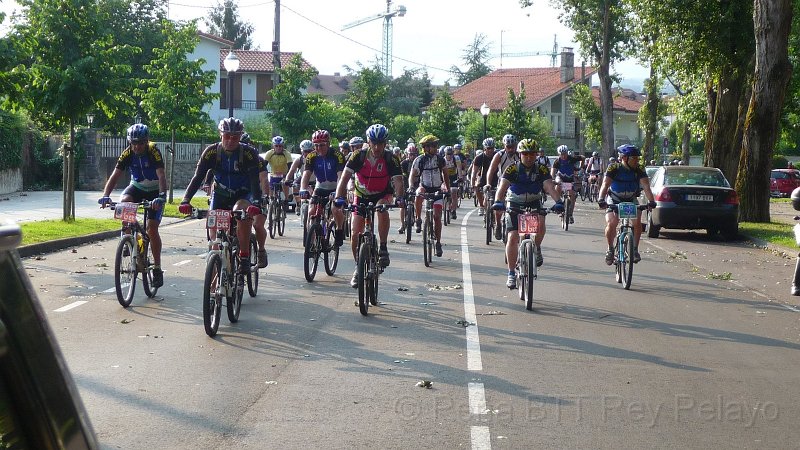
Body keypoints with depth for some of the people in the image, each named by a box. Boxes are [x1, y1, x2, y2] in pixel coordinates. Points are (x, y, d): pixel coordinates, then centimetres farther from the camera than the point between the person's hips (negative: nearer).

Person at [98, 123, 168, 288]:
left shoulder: (154, 152, -25)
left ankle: (157, 268, -1)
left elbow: (161, 176, -35)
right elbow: (115, 176, -23)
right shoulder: (127, 154, -17)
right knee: (123, 202, -31)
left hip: (154, 190, -3)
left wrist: (162, 196, -52)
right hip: (137, 187, 3)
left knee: (152, 228, -12)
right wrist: (105, 196, -39)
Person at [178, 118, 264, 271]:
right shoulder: (211, 152, -16)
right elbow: (197, 177, -22)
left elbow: (255, 181, -31)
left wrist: (256, 204, -49)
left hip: (243, 194, -3)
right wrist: (185, 201, -37)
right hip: (220, 195, 3)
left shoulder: (249, 153, -22)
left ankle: (244, 257, -22)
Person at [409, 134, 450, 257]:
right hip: (424, 188, -1)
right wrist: (411, 187, -19)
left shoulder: (440, 159, -1)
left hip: (437, 190, 1)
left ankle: (438, 243, 6)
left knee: (437, 216, -5)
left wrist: (448, 188, 7)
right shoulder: (419, 160, -7)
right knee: (419, 193, -38)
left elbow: (445, 174, 13)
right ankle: (418, 220, -22)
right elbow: (412, 176, -3)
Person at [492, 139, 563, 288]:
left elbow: (549, 186, -25)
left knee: (540, 223, -31)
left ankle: (536, 248, -1)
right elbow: (502, 186, -28)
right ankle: (511, 273, 0)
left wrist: (558, 201, -44)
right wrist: (498, 201, -48)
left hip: (534, 204, 1)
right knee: (512, 238, -11)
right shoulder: (513, 169, -15)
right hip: (515, 205, -1)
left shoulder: (541, 170, -12)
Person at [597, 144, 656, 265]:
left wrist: (651, 201, -43)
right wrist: (601, 200, -49)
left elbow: (646, 186, -26)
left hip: (631, 200, 2)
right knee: (611, 223, -23)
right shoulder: (614, 168, -23)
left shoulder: (639, 170, -16)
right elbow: (605, 184, -32)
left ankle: (635, 249, -4)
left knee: (637, 222, -21)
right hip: (614, 200, -2)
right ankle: (610, 249, 1)